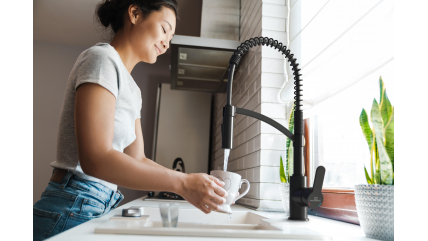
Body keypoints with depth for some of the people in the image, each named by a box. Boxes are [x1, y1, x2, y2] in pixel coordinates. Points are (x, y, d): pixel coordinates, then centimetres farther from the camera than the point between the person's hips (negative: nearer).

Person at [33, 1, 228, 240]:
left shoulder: (132, 90, 14)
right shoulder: (102, 58, -12)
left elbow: (137, 160, 10)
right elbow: (96, 159, -23)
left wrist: (196, 182, 0)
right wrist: (182, 184, -22)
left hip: (101, 209, 8)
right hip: (72, 211, -8)